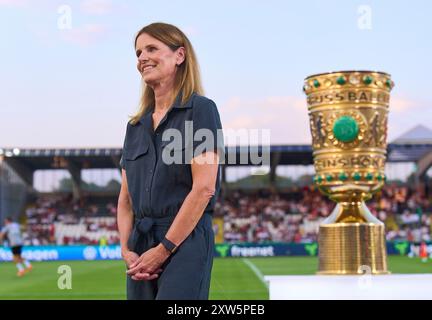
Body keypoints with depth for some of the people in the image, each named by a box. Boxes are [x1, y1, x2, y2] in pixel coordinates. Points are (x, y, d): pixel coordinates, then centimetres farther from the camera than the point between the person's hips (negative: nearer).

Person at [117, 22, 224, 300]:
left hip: (186, 240, -6)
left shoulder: (200, 109, -4)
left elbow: (204, 189, -12)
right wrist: (127, 250, 0)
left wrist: (164, 248, -12)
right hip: (140, 244, 7)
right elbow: (126, 198, 15)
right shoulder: (136, 126, 15)